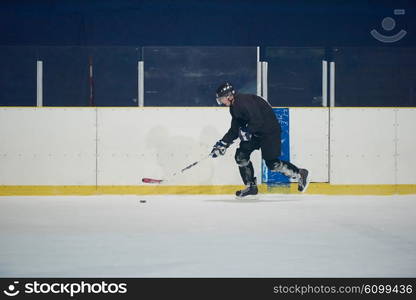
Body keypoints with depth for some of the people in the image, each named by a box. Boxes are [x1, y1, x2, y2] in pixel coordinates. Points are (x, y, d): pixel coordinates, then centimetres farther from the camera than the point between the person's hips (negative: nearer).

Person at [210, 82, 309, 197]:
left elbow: (258, 120, -30)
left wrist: (247, 132, -32)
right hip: (256, 132, 10)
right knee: (241, 155, 3)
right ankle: (251, 186, 13)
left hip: (270, 130, -10)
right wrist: (223, 143, 9)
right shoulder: (234, 107, 8)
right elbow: (235, 130, 14)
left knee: (272, 163, -10)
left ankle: (300, 174, 7)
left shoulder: (244, 101, -24)